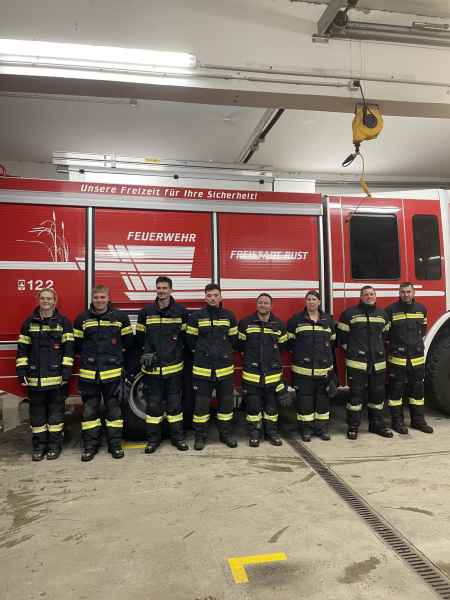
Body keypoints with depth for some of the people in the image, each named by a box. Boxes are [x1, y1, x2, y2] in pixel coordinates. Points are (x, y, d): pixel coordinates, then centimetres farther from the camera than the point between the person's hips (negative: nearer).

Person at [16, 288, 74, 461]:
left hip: (56, 377, -2)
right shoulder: (29, 322, 9)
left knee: (56, 411, 5)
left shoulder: (63, 322, 2)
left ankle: (54, 444, 17)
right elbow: (23, 348, 8)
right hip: (34, 377, 2)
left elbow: (68, 348, -2)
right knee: (37, 412, 9)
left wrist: (66, 371, -8)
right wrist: (21, 371, 1)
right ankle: (39, 445, 21)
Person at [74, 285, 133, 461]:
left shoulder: (120, 317, 1)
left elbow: (128, 342, 6)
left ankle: (115, 443, 19)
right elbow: (77, 344, 9)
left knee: (114, 408, 7)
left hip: (112, 371, -1)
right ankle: (90, 445, 20)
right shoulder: (82, 319, 4)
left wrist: (114, 354, 6)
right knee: (89, 410, 9)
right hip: (89, 372, 1)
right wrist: (89, 356, 6)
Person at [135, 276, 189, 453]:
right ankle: (153, 438, 21)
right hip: (152, 367, 1)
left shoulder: (181, 311, 0)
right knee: (153, 403, 9)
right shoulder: (146, 312, 4)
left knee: (174, 403, 9)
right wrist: (146, 352, 0)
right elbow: (140, 336, 9)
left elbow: (185, 336, 4)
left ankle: (178, 436, 22)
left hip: (174, 366, -1)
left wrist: (176, 351, -5)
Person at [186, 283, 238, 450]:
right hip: (202, 368, -2)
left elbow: (233, 340, 11)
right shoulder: (196, 316, -1)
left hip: (224, 367, 2)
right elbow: (190, 341, 4)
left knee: (226, 401, 10)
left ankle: (225, 433, 26)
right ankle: (200, 435, 19)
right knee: (201, 402, 5)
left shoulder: (229, 316, 4)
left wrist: (224, 353, 7)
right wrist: (203, 352, 7)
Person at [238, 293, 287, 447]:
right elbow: (239, 343, 5)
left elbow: (282, 344, 13)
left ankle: (271, 431, 23)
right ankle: (254, 433, 17)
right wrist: (249, 355, 7)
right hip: (252, 371, -2)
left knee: (272, 403, 10)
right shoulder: (245, 323, -1)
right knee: (253, 404, 4)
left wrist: (273, 356, 9)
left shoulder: (279, 324, 4)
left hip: (272, 371, 2)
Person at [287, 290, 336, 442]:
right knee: (304, 399, 4)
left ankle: (322, 428, 21)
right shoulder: (296, 320, 1)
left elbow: (332, 342, 14)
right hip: (303, 369, -2)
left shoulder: (328, 320, 9)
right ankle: (306, 428, 15)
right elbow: (289, 341, 4)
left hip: (323, 368, 2)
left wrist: (327, 356, 6)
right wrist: (298, 353, 0)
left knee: (323, 398, 9)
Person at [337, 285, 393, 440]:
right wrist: (350, 350, 2)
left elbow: (385, 335, 22)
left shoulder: (382, 314, 11)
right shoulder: (350, 313, -3)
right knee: (356, 394, 1)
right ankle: (353, 427, 11)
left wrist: (379, 350, 15)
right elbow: (341, 335, 0)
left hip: (378, 362, 5)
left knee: (378, 394, 11)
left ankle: (377, 424, 25)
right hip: (357, 362, -4)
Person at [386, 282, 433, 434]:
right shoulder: (391, 310, -6)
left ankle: (418, 420, 23)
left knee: (417, 389, 11)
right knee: (396, 389, 3)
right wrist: (392, 346, 1)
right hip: (397, 357, -4)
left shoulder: (421, 309, 7)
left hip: (417, 357, 4)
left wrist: (416, 344, 16)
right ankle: (397, 420, 13)